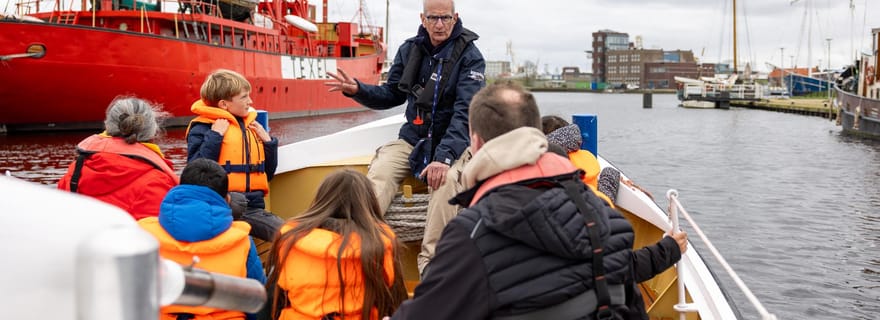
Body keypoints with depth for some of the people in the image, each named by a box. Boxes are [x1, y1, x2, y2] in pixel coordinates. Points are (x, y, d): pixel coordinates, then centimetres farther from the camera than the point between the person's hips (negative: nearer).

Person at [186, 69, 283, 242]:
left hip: (253, 208, 6)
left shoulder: (251, 127, 17)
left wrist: (268, 142, 8)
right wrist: (214, 136, -14)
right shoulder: (202, 128, -1)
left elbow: (267, 174, 22)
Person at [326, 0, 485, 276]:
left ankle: (430, 265, -34)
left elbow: (465, 112, -20)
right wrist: (357, 90, -7)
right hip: (413, 138, 4)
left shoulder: (469, 56, -10)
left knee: (446, 178, -35)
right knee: (378, 173, -23)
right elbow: (392, 95, 14)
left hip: (453, 141, -4)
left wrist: (444, 156, -34)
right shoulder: (410, 49, 4)